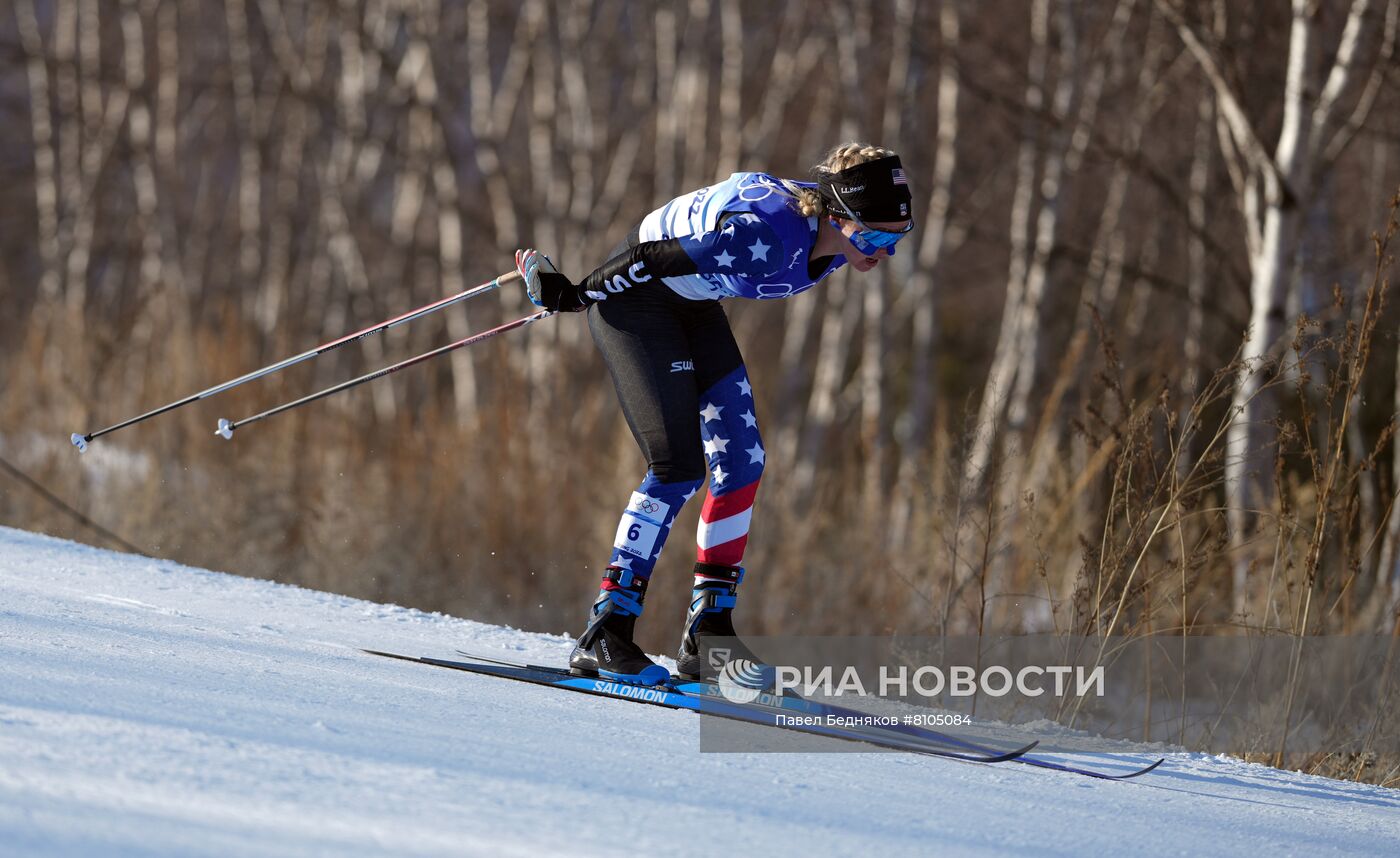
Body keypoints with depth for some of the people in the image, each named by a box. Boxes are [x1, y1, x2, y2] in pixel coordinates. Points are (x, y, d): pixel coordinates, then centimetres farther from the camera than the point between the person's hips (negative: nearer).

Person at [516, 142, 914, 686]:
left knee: (741, 461, 1)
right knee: (679, 465, -17)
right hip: (631, 295, -8)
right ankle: (603, 637, -11)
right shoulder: (764, 237, -39)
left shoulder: (835, 235, -12)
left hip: (691, 303, 9)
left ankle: (707, 637, 7)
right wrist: (570, 294, -16)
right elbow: (657, 259, -28)